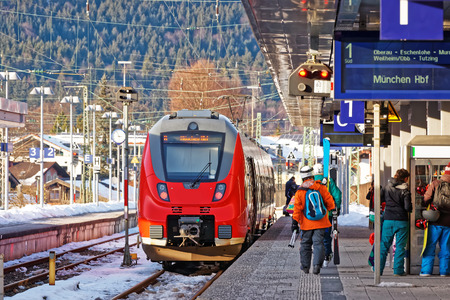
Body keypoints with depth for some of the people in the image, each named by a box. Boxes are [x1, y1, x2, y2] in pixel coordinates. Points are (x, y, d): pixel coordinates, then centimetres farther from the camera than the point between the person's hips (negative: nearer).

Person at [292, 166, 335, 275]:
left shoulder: (300, 191, -5)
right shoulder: (320, 187, -2)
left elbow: (297, 207, -6)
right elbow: (329, 201, 2)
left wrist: (295, 221, -3)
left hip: (307, 223, 0)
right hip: (320, 222, 0)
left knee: (305, 244, 13)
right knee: (318, 243, -1)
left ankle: (305, 266, 18)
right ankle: (317, 264, -16)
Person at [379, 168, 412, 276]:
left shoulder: (387, 187, 4)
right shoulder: (405, 190, -8)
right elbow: (408, 207, -14)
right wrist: (411, 208, 8)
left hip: (388, 220, 3)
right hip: (401, 221, -3)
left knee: (384, 245, 10)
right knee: (400, 246, 4)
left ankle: (378, 269, 8)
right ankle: (398, 270, 3)